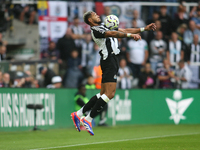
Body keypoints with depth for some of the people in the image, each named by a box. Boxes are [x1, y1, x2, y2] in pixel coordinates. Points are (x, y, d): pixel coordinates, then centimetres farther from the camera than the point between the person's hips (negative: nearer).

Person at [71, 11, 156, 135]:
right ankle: (88, 120, -11)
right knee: (109, 94, -15)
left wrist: (145, 29, 13)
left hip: (113, 61, 10)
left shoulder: (104, 28, 22)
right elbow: (113, 34, -24)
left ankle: (79, 114, 14)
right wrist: (130, 35, -34)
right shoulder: (95, 30, -8)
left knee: (103, 94, 10)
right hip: (109, 61, -10)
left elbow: (124, 31, 19)